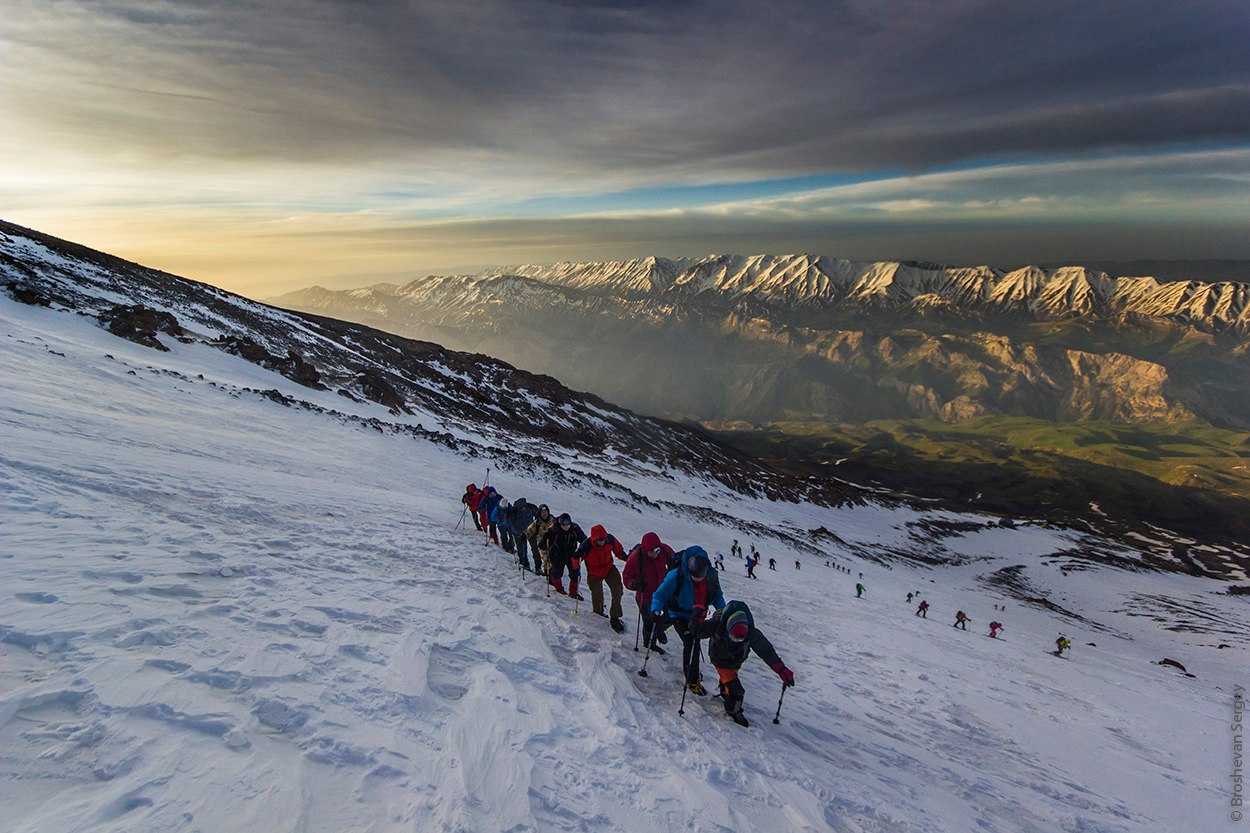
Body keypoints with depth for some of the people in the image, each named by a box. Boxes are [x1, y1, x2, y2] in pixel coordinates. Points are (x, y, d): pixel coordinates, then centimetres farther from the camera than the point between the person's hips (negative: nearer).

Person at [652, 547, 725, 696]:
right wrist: (656, 611, -38)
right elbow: (659, 595, -22)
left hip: (697, 616, 5)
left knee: (694, 642, 20)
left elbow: (717, 597, 2)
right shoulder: (677, 576, -29)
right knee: (691, 642, -20)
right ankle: (692, 680, -7)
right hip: (679, 615, -5)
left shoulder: (711, 576, -16)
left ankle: (689, 670, 46)